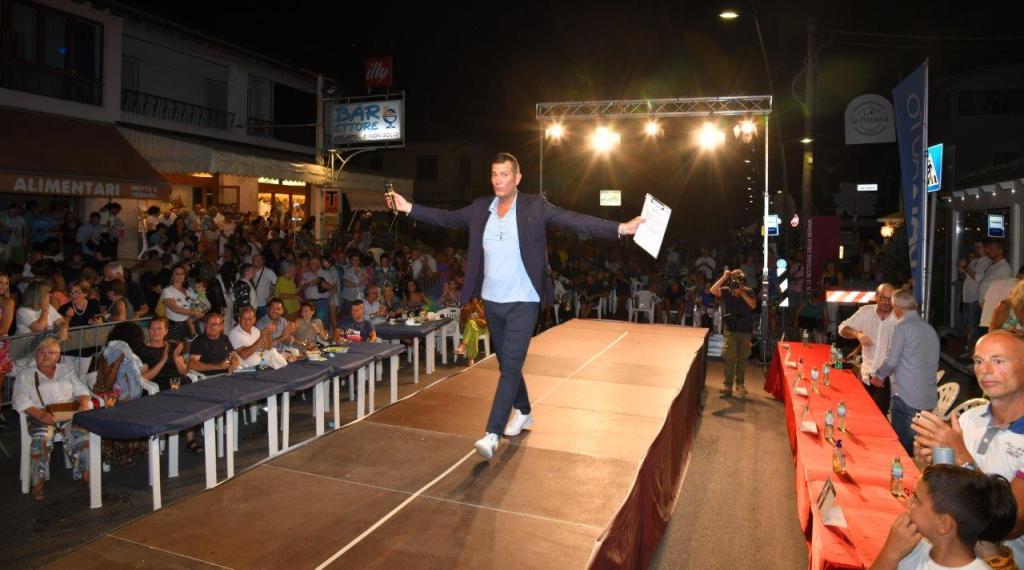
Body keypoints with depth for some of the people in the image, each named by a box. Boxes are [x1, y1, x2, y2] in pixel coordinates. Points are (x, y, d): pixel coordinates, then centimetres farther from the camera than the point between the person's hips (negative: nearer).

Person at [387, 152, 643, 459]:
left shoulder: (535, 206, -8)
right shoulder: (480, 208, 5)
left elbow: (575, 220, -15)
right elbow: (447, 218, 11)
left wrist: (620, 228, -25)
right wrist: (409, 208, 7)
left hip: (522, 302, -5)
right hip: (492, 302, 5)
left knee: (511, 366, -9)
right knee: (507, 364, 17)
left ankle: (492, 433, -7)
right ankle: (523, 412, 38)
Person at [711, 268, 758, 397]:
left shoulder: (749, 292, 0)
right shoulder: (726, 291, -5)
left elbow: (753, 306, -14)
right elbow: (713, 290, -21)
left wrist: (742, 293, -17)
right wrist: (724, 277, -24)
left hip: (746, 331, 2)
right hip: (731, 331, -2)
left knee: (742, 359, 12)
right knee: (729, 359, -4)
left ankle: (740, 383, 27)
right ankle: (728, 386, -2)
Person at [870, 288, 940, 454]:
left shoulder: (902, 327, -9)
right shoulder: (930, 328, 14)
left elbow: (891, 360, -11)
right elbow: (934, 363, 21)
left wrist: (878, 376, 6)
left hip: (906, 396, -7)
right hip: (929, 397, 7)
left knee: (903, 444, 0)